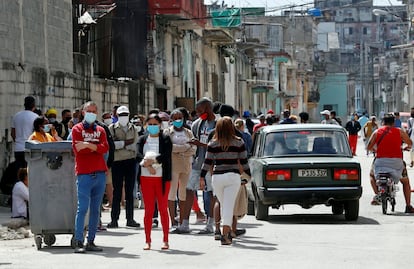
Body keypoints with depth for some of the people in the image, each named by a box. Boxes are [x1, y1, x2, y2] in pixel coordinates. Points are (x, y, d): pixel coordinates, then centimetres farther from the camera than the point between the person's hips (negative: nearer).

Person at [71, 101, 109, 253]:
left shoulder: (100, 130, 16)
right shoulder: (77, 129, 5)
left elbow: (105, 148, -2)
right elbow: (77, 149, -10)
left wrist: (88, 145, -13)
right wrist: (95, 147, -4)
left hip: (100, 173, 5)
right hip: (84, 173, -5)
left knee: (95, 210, 6)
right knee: (82, 208, -10)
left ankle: (91, 242, 10)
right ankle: (78, 242, -10)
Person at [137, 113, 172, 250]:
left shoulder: (165, 139, 4)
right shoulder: (142, 139, 12)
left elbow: (165, 156, -11)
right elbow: (138, 155, -4)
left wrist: (152, 160, -21)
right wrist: (148, 165, -20)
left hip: (162, 177, -2)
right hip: (146, 177, 2)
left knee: (163, 209, 2)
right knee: (148, 209, 3)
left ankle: (165, 240, 8)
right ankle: (147, 240, 6)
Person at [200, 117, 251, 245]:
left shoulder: (213, 143, 1)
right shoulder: (239, 142, 0)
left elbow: (208, 161, 1)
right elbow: (244, 161, 4)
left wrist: (202, 177, 8)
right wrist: (248, 175, 17)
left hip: (217, 177, 1)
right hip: (233, 176, -1)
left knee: (223, 205, 18)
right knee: (229, 206, -5)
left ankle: (227, 231, 22)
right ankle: (225, 235, -15)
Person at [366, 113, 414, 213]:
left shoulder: (377, 132, 7)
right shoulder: (400, 132, 6)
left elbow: (368, 147, 7)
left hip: (381, 161, 0)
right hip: (396, 161, 0)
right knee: (405, 181, 21)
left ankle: (377, 194, 9)